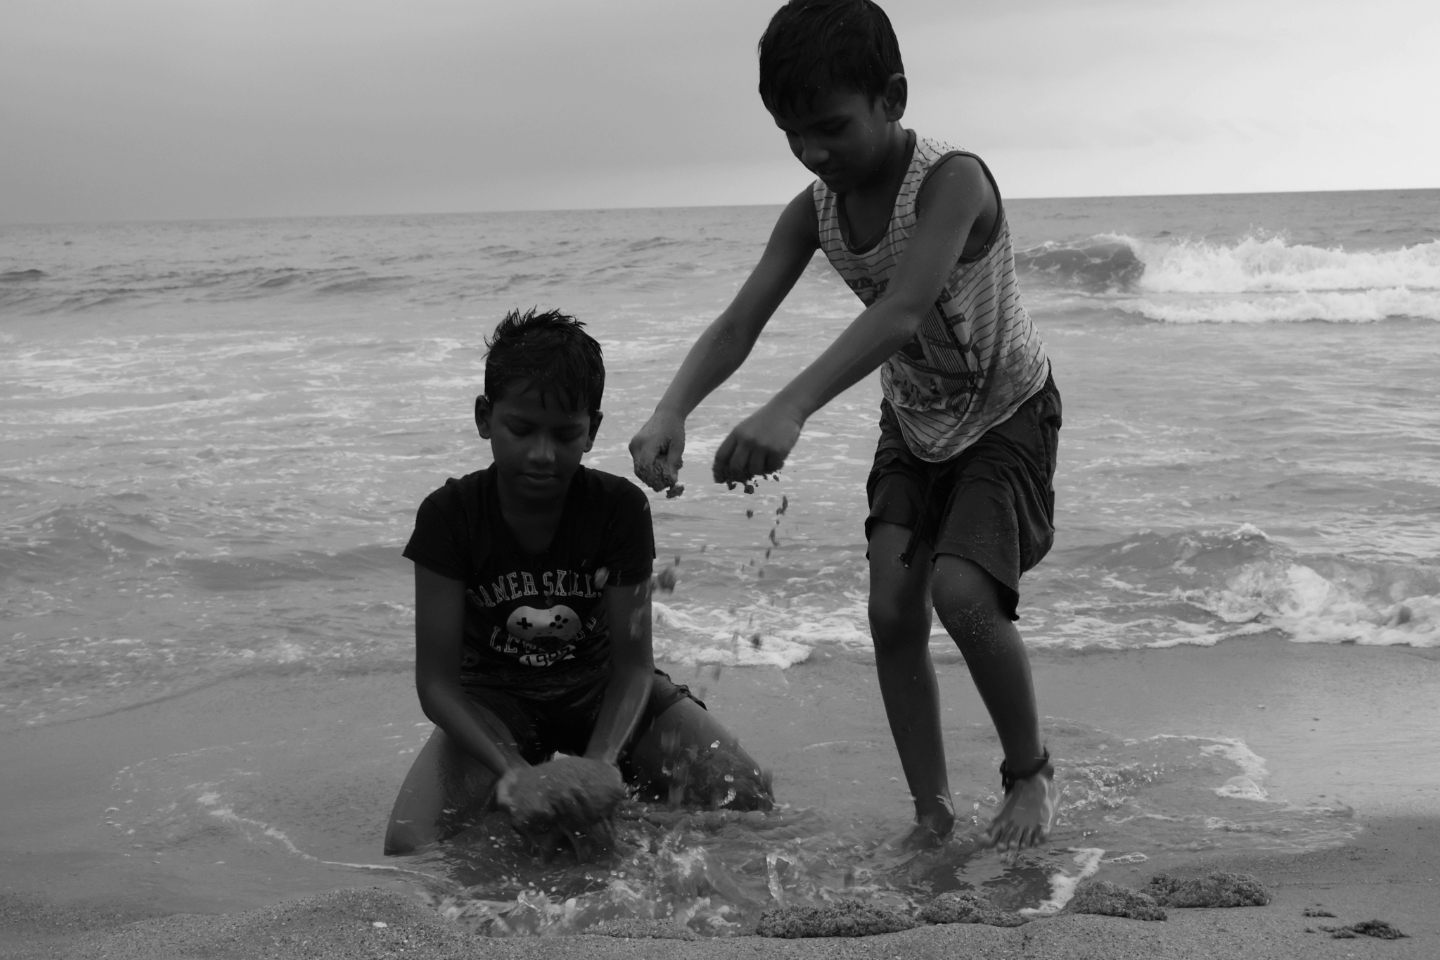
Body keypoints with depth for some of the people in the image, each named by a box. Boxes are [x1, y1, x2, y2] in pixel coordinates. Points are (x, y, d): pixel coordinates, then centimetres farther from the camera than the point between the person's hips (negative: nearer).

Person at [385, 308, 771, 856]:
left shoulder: (620, 508, -17)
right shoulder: (450, 515, -18)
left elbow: (633, 664, -14)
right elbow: (436, 679, -18)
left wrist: (597, 766, -33)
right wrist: (513, 770, -34)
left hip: (600, 689, 1)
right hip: (494, 701, -1)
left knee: (746, 799, -19)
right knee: (409, 848, -26)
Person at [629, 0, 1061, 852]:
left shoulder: (953, 181, -32)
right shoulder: (814, 211, -13)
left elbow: (902, 310, -47)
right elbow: (739, 325, -20)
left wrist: (791, 408, -60)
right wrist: (672, 412, -41)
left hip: (1007, 414, -6)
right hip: (915, 423, 6)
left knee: (961, 592, -23)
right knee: (892, 609, -6)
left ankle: (1032, 774, 1)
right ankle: (932, 811, 7)